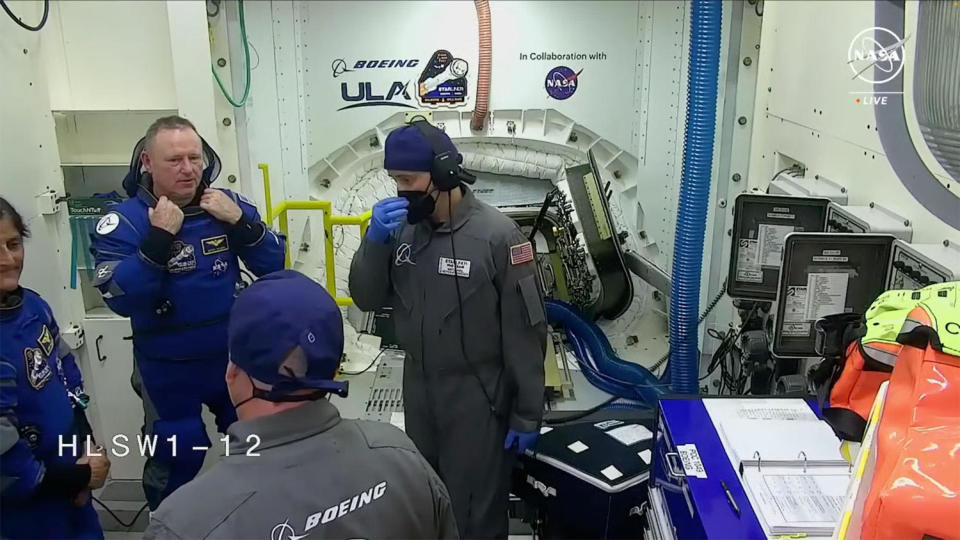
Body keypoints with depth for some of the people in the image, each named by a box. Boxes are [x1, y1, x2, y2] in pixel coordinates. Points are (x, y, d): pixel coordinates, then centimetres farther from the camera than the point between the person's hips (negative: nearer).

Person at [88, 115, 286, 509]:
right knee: (175, 462, 13)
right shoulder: (124, 221, -15)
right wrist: (159, 238, -32)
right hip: (168, 369, -3)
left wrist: (239, 222, -23)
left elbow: (273, 267, -9)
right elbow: (121, 299, -25)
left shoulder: (227, 205, -6)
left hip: (234, 357, 4)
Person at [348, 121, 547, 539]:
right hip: (418, 390, 6)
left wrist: (528, 414, -11)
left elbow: (525, 331, -14)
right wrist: (374, 241, -17)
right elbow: (367, 299, 0)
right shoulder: (402, 227, -2)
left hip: (477, 399, -5)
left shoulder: (496, 234, -18)